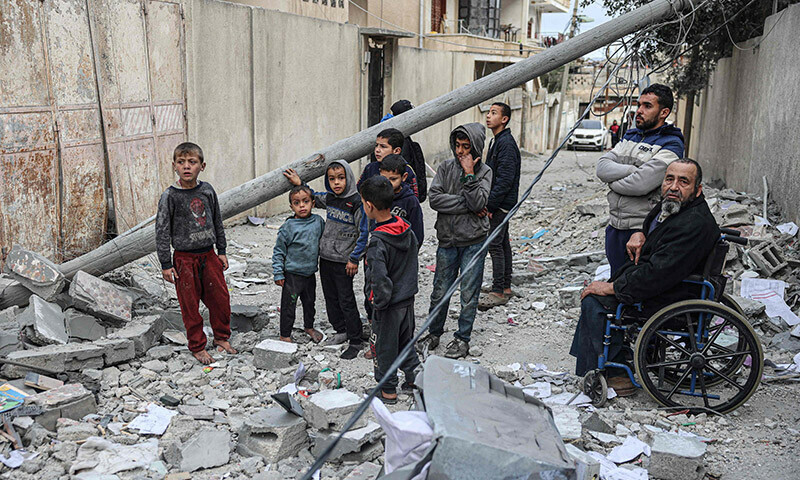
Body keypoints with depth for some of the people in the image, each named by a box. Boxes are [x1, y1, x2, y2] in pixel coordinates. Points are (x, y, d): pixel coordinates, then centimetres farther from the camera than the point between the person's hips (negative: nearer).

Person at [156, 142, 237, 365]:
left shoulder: (207, 190, 1)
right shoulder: (170, 196, -11)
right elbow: (162, 231, -8)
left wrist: (221, 251, 12)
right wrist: (166, 264, -9)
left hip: (209, 255, 4)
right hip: (185, 259, -4)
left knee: (221, 299, 10)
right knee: (190, 306, 5)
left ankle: (221, 337, 31)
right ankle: (197, 347, 22)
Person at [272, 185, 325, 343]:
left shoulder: (318, 221, -2)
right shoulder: (288, 227, -14)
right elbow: (278, 251, -8)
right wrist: (278, 274, -10)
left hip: (310, 273, 5)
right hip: (292, 275, -5)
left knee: (310, 302, 21)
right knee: (289, 305, 3)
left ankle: (309, 326, 43)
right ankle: (285, 335, 18)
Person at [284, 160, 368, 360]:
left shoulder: (357, 202, -15)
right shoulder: (329, 198, 5)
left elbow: (364, 233, -13)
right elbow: (313, 197, 29)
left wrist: (354, 259, -13)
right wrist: (299, 184, 15)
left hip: (344, 261, -7)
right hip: (325, 258, 7)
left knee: (346, 301, -1)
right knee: (331, 298, 15)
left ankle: (356, 342, 9)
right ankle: (341, 331, 31)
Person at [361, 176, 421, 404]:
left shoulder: (378, 241, -27)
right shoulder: (407, 229, -3)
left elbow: (379, 279, -29)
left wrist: (379, 302, -15)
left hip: (389, 304, -7)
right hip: (408, 298, 7)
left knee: (383, 346, 11)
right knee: (406, 340, 24)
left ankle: (388, 389, 24)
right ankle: (414, 378, 35)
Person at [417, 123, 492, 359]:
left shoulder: (484, 172, -2)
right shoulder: (446, 167, 3)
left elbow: (478, 202, -18)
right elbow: (434, 198, -10)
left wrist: (469, 173, -16)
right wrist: (466, 205, -14)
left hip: (473, 242, -2)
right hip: (447, 240, 2)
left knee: (469, 293, 6)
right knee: (440, 292, 10)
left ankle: (462, 338, 22)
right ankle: (434, 333, 28)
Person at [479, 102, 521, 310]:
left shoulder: (506, 143, -17)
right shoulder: (496, 141, 15)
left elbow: (505, 179, -23)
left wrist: (489, 204, -22)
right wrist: (488, 202, 17)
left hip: (501, 204, -10)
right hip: (498, 204, 10)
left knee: (495, 245, -9)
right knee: (503, 243, 14)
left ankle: (498, 292, -4)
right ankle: (506, 287, 22)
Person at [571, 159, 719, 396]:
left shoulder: (695, 224, -26)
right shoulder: (669, 206, 5)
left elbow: (659, 273, -30)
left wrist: (612, 287, -22)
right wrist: (640, 234, 4)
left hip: (668, 302, -11)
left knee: (594, 302, -15)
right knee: (593, 295, 14)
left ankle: (616, 375, -4)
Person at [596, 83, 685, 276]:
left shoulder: (671, 145, -10)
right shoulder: (630, 136, 14)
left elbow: (641, 184, -22)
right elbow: (602, 166, -1)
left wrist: (612, 180, -5)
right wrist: (635, 170, -15)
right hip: (615, 228, 7)